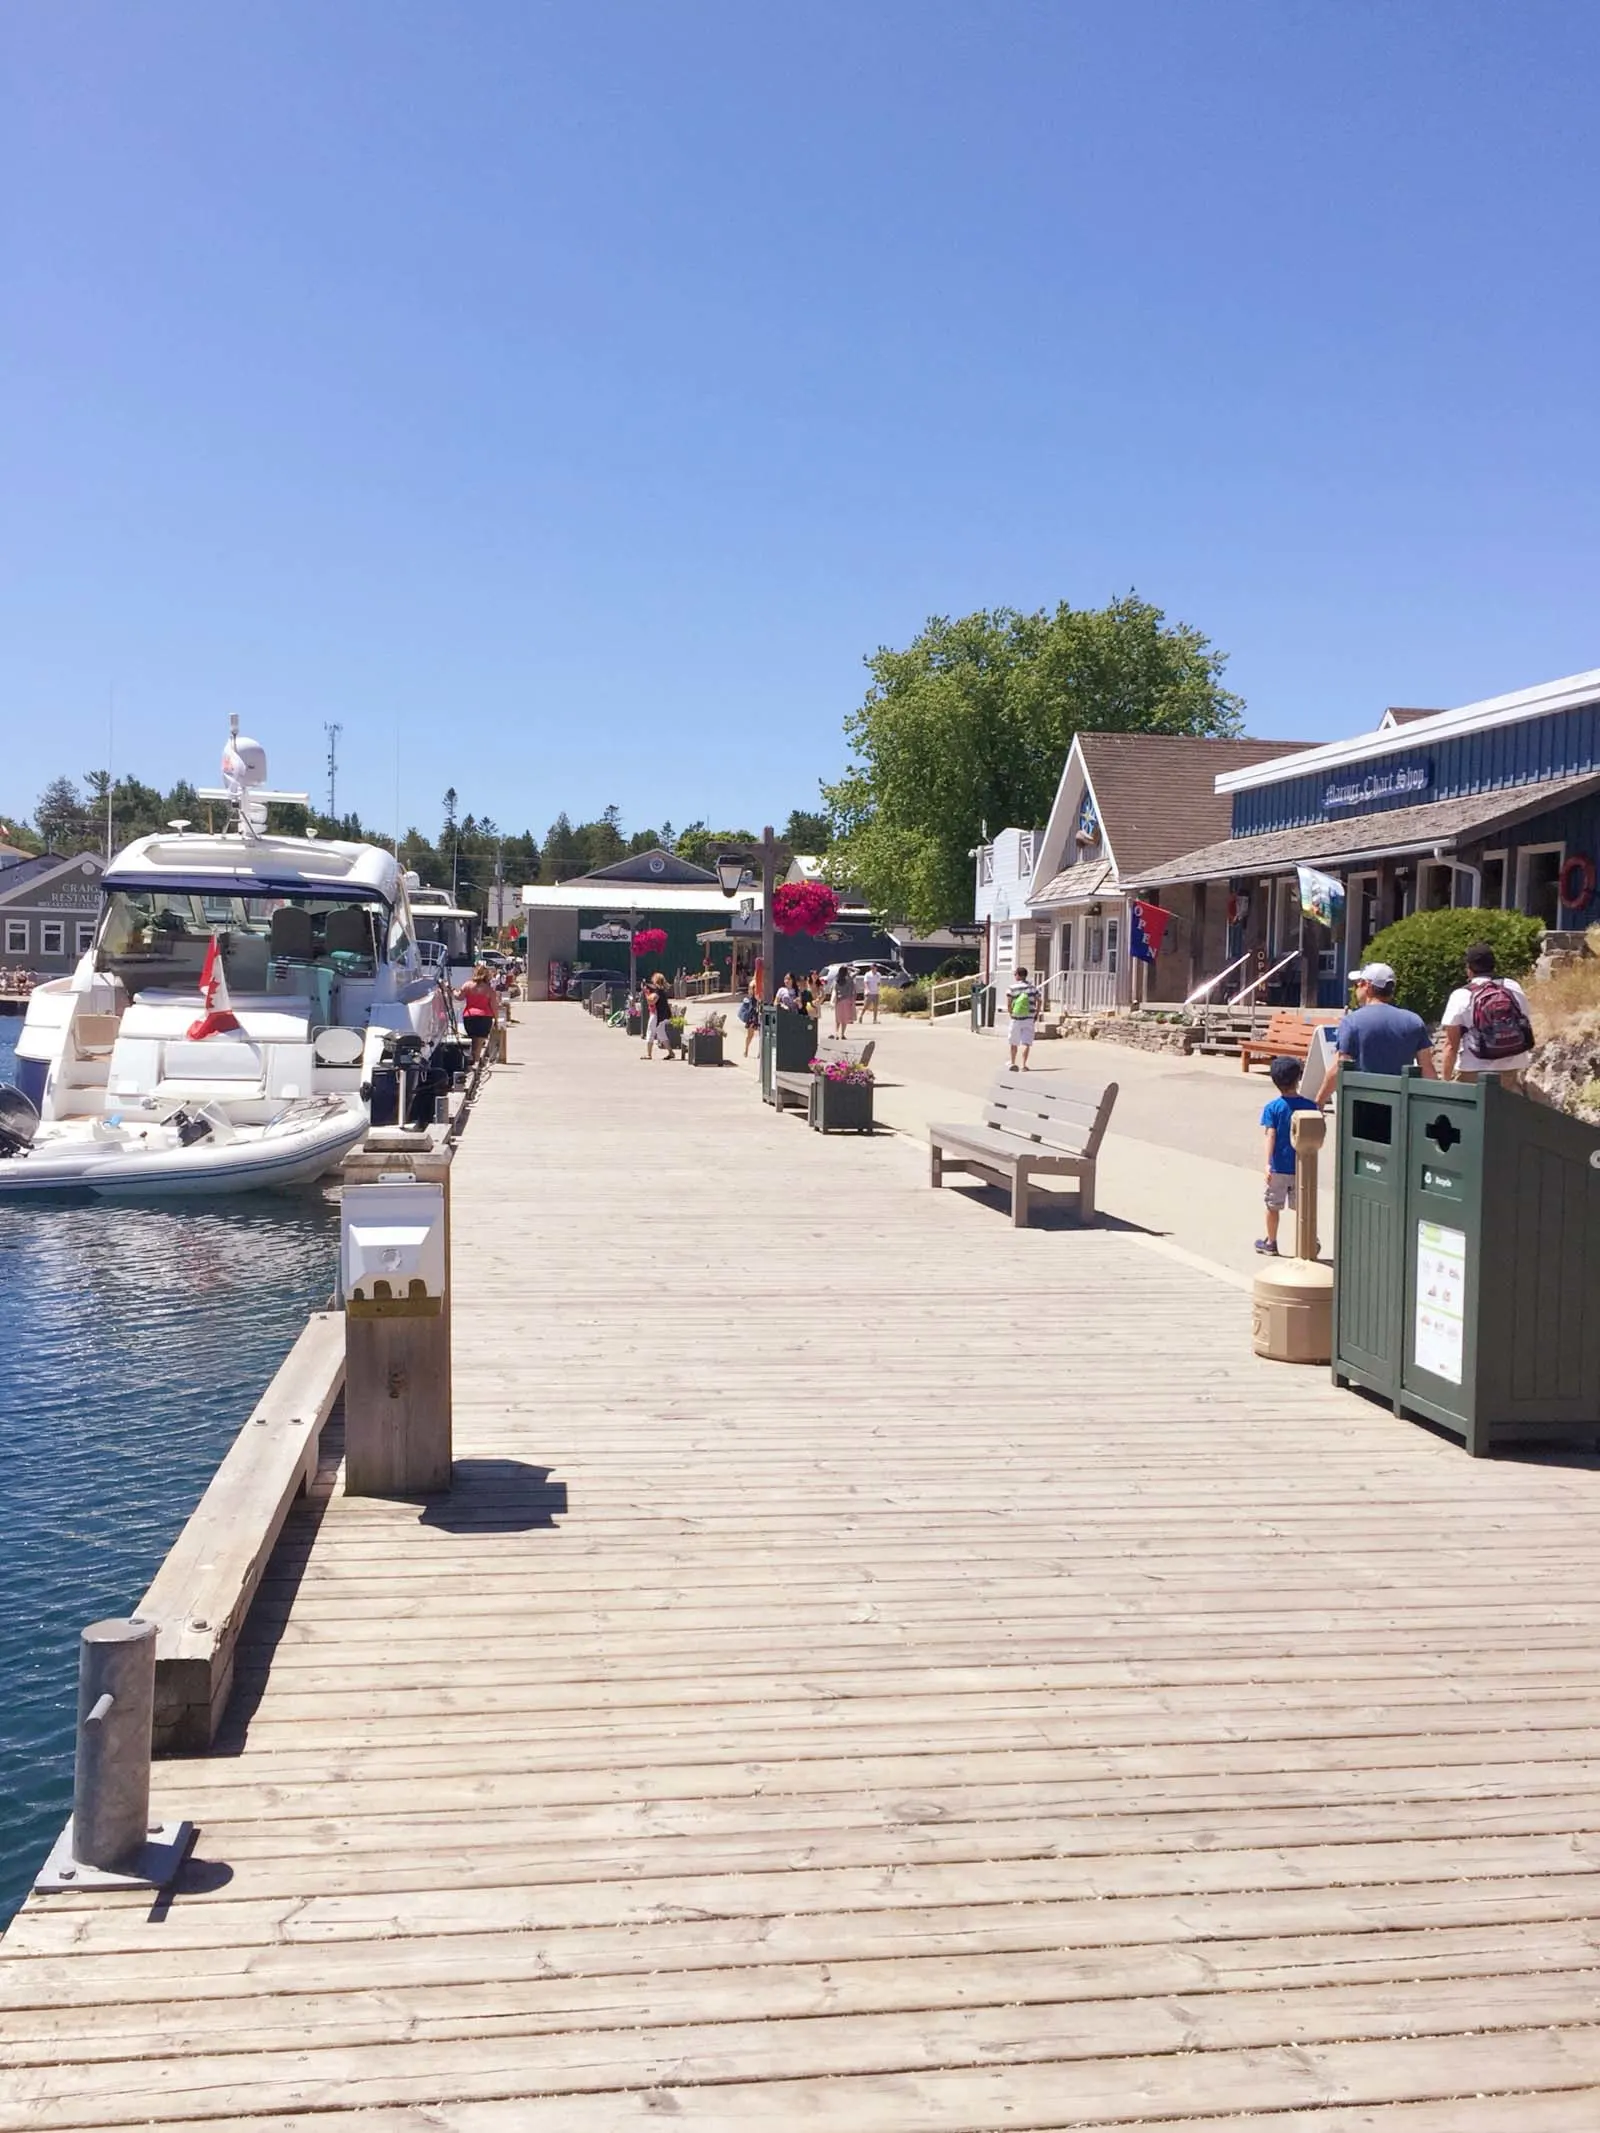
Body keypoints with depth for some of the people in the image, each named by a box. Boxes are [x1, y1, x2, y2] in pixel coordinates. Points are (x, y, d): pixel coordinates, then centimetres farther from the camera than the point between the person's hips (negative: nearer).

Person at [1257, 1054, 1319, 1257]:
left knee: (1273, 1206, 12)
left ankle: (1271, 1242, 22)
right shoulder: (1309, 1106, -5)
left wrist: (1268, 1163, -19)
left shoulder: (1273, 1108, -10)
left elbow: (1271, 1136, -16)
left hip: (1279, 1166, -1)